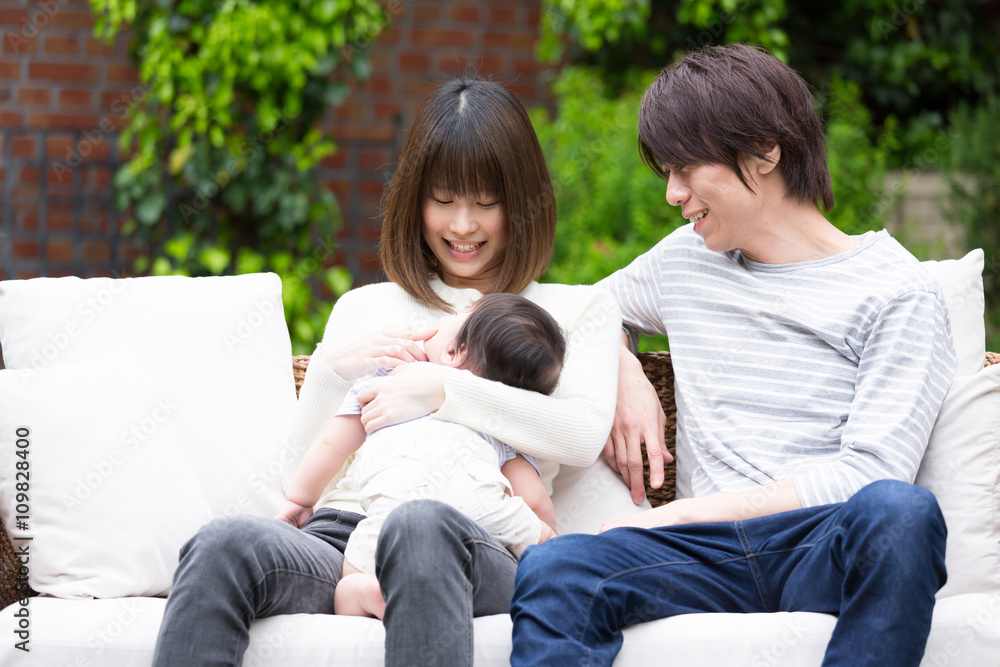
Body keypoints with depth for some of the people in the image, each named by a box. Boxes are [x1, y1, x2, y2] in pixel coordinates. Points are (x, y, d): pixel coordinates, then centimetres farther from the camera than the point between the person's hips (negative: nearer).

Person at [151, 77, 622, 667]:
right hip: (341, 538, 3)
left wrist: (446, 390, -5)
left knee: (422, 526, -42)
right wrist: (333, 369, 5)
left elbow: (584, 434, 1)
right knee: (225, 545, -34)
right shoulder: (363, 308, 30)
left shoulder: (579, 309, 22)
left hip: (479, 548, -2)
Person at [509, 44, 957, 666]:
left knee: (899, 510, -40)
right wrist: (624, 376, 17)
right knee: (550, 569, -30)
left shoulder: (898, 293, 3)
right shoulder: (684, 258, 22)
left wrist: (683, 513, -11)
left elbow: (869, 470, -7)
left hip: (826, 548, -3)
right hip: (711, 555, 3)